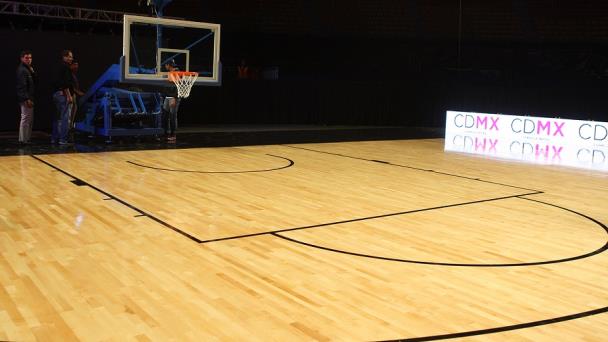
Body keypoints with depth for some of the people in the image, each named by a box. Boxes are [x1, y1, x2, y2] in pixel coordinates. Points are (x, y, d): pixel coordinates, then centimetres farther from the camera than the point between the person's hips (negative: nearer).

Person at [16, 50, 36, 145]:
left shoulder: (28, 69, 18)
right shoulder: (22, 70, -12)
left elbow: (33, 82, 18)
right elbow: (22, 86, -19)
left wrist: (32, 72, 4)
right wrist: (27, 99, -24)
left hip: (28, 98, 10)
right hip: (25, 99, -10)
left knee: (30, 119, 14)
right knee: (25, 118, -8)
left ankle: (27, 138, 20)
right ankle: (23, 140, -6)